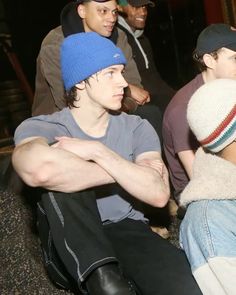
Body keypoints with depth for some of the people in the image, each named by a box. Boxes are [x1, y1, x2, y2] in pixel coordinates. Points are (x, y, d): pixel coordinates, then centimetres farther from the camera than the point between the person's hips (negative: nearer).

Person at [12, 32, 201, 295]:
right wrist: (125, 173, -20)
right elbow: (38, 170, -33)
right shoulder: (41, 127, -6)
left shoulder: (136, 128, 3)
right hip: (73, 244, 0)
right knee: (59, 177, -29)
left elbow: (159, 194, -13)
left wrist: (97, 151, -21)